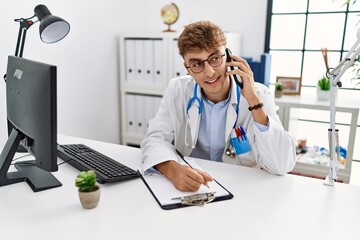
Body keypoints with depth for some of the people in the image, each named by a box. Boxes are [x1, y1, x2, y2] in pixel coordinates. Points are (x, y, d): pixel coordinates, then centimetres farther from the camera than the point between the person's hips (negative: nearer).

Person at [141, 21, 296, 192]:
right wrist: (173, 170, -29)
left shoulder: (260, 95, -11)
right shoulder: (178, 91, -4)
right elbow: (155, 139, -8)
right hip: (189, 187, 2)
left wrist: (253, 100, -23)